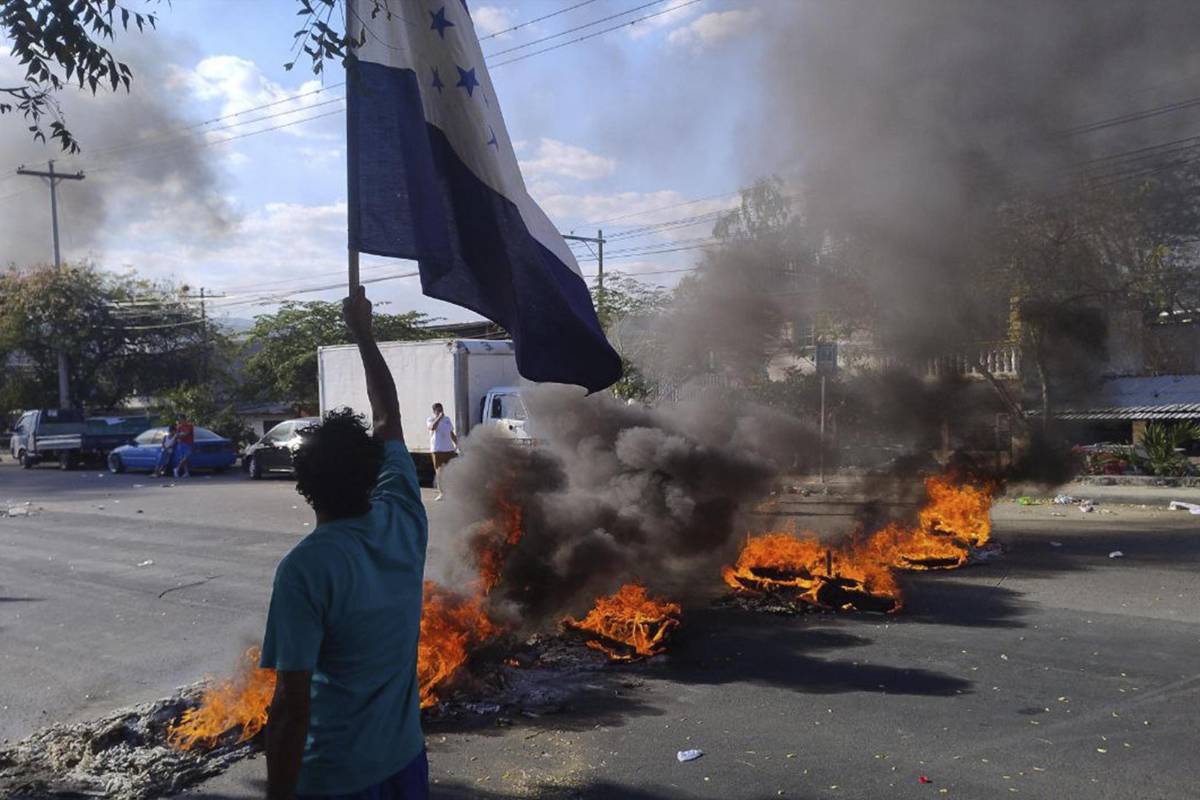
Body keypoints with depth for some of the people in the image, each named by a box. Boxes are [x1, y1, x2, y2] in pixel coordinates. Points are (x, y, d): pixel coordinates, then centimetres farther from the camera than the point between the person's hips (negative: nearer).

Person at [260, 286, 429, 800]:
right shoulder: (406, 521, -8)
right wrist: (363, 334, 16)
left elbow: (291, 704, -23)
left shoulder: (305, 567, -22)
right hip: (404, 756, 5)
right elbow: (389, 419, 6)